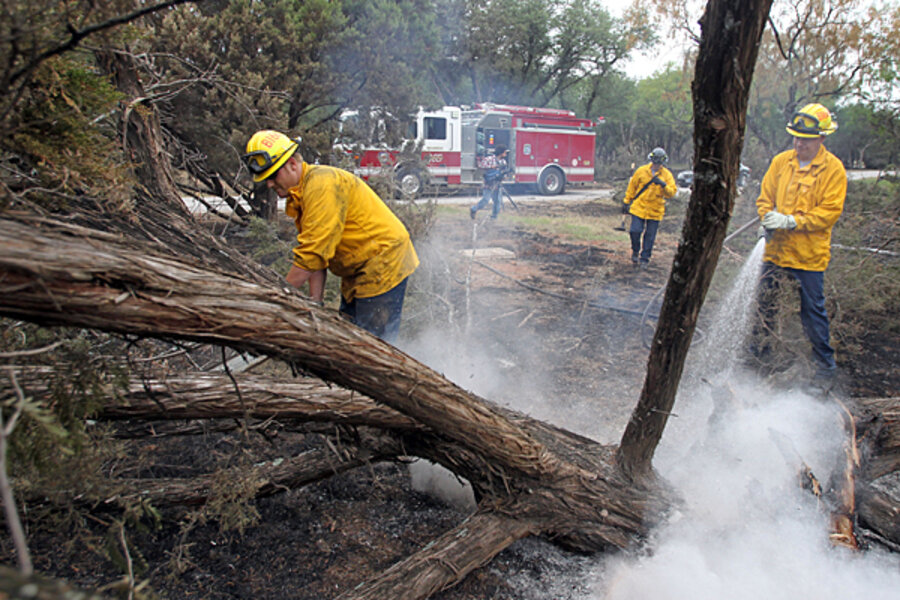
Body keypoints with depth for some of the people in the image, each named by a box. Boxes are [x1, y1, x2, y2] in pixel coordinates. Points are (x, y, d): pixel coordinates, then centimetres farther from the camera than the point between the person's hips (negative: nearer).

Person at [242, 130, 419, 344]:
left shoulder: (322, 183, -21)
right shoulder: (299, 197, 10)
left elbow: (310, 255, -26)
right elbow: (317, 255, 7)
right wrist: (316, 304, -1)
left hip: (384, 263, -10)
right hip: (357, 273, 10)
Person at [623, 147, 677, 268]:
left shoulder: (667, 175, 0)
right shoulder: (641, 171, 0)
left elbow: (672, 192, -7)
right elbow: (632, 187, 10)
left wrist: (664, 185, -25)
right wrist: (627, 201, 12)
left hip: (655, 211, 0)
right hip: (639, 207, 0)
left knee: (649, 236, 4)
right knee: (635, 231, -8)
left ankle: (645, 259, 19)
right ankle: (635, 252, 19)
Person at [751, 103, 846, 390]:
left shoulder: (833, 169, -6)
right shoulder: (780, 162, 5)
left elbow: (830, 211, -11)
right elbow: (765, 197, 10)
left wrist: (791, 221, -21)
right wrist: (768, 220, -9)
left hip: (809, 256, -4)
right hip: (776, 250, 4)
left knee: (813, 312, 2)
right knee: (765, 306, 14)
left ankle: (825, 366, 17)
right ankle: (758, 354, 32)